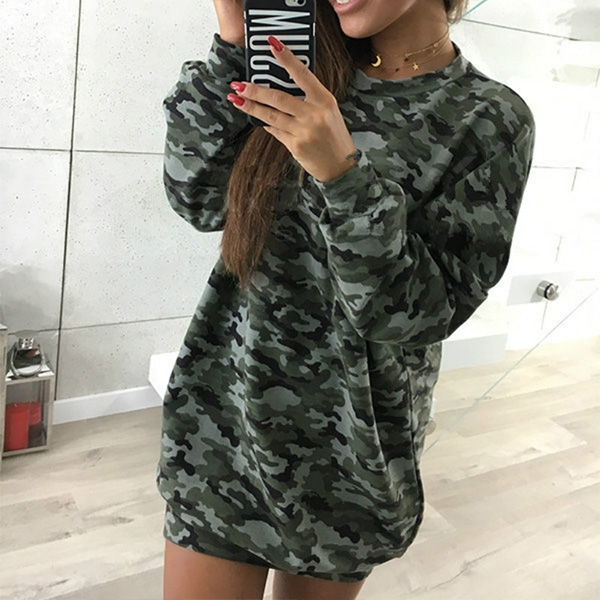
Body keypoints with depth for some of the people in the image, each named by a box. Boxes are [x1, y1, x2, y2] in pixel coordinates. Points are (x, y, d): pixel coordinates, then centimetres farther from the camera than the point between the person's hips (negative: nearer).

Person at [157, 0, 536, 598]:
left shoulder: (492, 119, -10)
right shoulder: (307, 75, 2)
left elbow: (421, 315, -16)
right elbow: (199, 201, -3)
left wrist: (344, 174, -28)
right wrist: (231, 49, -10)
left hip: (345, 441, -2)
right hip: (223, 411, 3)